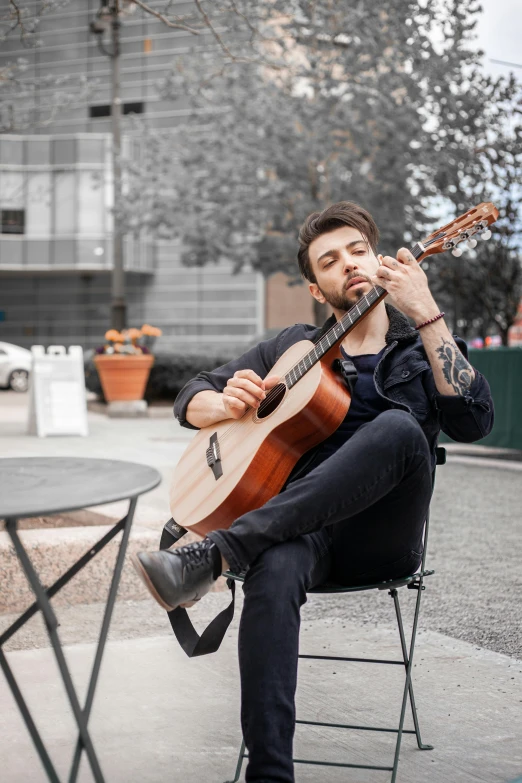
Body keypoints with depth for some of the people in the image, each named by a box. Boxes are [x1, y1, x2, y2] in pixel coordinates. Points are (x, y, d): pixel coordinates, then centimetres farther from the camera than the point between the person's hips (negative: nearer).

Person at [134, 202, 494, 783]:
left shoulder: (425, 349, 16)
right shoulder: (294, 346, 22)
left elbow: (473, 421, -6)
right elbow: (191, 400, 21)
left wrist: (425, 313, -11)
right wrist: (228, 402, -4)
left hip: (380, 538, -1)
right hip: (298, 529, 1)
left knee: (399, 428, -33)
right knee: (274, 572, -37)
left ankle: (214, 554, -37)